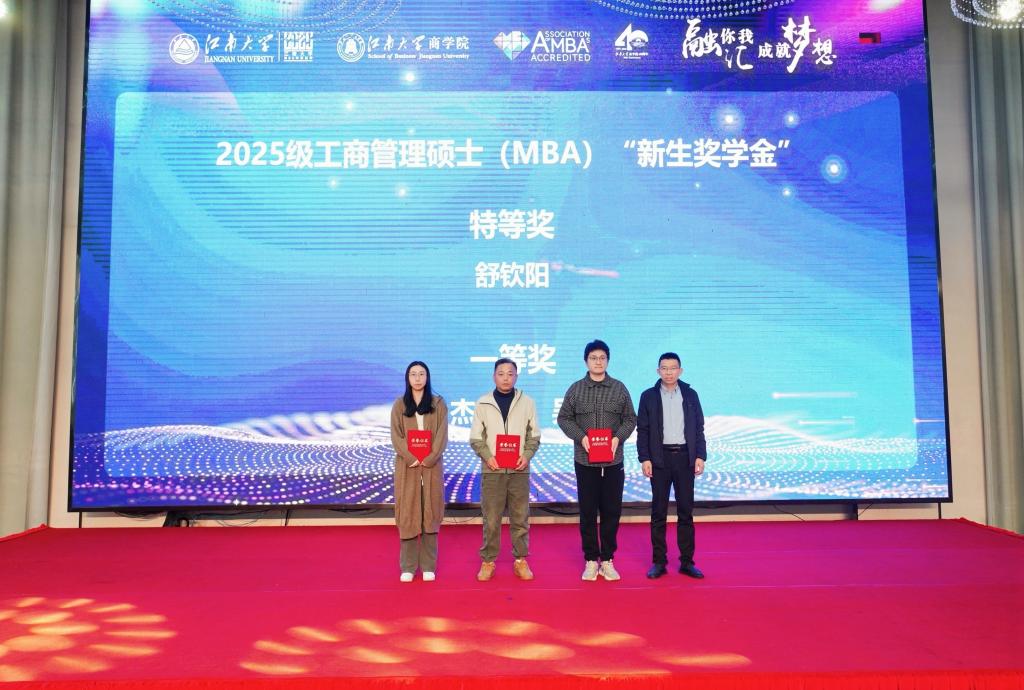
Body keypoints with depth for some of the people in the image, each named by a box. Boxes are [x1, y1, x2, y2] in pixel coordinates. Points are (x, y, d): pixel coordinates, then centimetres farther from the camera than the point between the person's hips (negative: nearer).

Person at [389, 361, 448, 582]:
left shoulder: (438, 403, 5)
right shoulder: (399, 405, 6)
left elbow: (442, 435, -1)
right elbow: (396, 436, -1)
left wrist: (429, 459, -13)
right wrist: (412, 458, -14)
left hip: (432, 466, 0)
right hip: (407, 466, 0)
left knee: (430, 514, 2)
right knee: (408, 514, 1)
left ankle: (428, 566, 9)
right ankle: (408, 566, 8)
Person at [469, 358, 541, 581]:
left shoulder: (527, 402, 3)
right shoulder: (483, 403, 2)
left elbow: (534, 436, 7)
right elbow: (475, 439, 4)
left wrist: (526, 455, -9)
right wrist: (487, 456, -12)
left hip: (519, 470, 1)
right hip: (492, 470, -1)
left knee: (520, 518, 6)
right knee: (491, 519, 3)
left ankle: (521, 560, 18)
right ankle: (488, 561, 15)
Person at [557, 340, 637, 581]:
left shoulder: (619, 388, 4)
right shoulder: (576, 389, 3)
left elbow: (630, 419, 6)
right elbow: (564, 418, 3)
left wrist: (618, 437, -11)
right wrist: (581, 436, -12)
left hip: (613, 461, 1)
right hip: (585, 461, 0)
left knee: (612, 512, 5)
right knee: (587, 512, 5)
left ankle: (607, 560, 18)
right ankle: (591, 561, 16)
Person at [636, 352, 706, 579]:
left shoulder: (690, 395, 7)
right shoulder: (648, 396, 2)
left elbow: (699, 428, 7)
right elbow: (642, 431, 1)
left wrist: (700, 456, -1)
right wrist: (644, 458, -7)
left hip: (685, 457, 1)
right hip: (660, 458, -1)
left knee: (686, 511, 5)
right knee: (659, 512, 3)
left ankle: (687, 561, 14)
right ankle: (659, 562, 11)